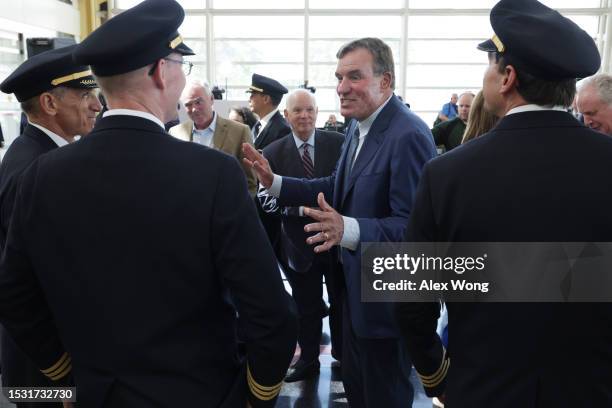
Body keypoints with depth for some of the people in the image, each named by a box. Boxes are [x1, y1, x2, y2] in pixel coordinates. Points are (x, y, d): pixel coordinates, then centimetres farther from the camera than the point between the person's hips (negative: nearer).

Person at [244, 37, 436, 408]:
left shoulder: (408, 136, -24)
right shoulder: (358, 127, 6)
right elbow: (339, 188, 13)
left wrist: (348, 230, -44)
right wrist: (274, 182, 4)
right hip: (355, 283, 9)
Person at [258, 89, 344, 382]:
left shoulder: (339, 143, -6)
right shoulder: (273, 153, -5)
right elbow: (266, 199, -12)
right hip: (299, 243, 0)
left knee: (342, 301, 19)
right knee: (306, 307, 16)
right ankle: (308, 360, 35)